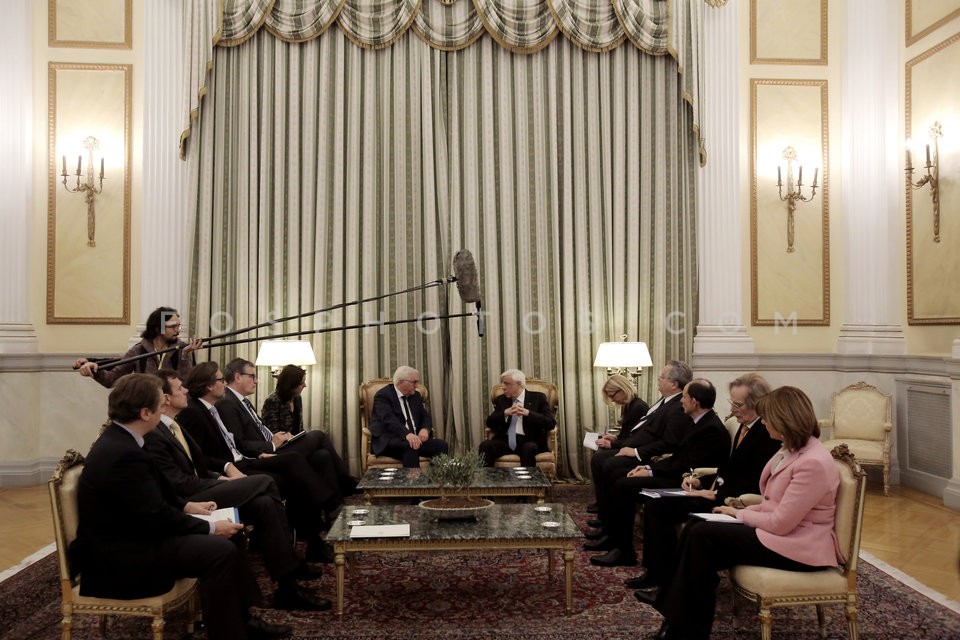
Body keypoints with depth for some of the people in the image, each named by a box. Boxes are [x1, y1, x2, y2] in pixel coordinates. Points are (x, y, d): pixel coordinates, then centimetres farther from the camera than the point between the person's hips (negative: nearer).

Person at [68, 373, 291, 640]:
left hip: (126, 537, 11)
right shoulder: (125, 454, -27)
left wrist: (187, 506, 9)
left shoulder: (117, 439, 4)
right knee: (220, 550, -19)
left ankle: (242, 618, 15)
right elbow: (157, 518, -22)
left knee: (222, 539, 9)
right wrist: (211, 528, -12)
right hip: (118, 558, -10)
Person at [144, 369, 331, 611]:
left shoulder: (173, 426, 15)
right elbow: (178, 485, -19)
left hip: (199, 494, 9)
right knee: (265, 483, -18)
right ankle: (291, 565, -6)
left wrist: (221, 477, 3)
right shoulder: (153, 435, -15)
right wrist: (222, 481, -11)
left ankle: (287, 586, -11)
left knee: (265, 503, -13)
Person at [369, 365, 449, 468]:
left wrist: (425, 429, -10)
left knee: (442, 445, -16)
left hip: (415, 438, 7)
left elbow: (425, 416, 15)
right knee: (410, 446, -37)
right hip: (388, 441, -7)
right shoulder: (383, 396, -6)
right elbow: (389, 419, -21)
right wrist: (407, 434, -38)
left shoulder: (415, 395, 19)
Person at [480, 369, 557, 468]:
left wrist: (528, 413, -17)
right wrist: (505, 413, -12)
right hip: (505, 441, 3)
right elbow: (489, 423, 7)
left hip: (528, 442, -3)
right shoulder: (500, 400, 17)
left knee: (529, 448, -36)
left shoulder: (537, 398, 7)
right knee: (485, 445, -26)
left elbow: (551, 423, -4)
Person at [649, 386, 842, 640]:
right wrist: (742, 508, 1)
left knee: (702, 536, -18)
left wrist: (740, 514, -7)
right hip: (779, 530, 10)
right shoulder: (792, 450, 9)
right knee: (694, 529, -7)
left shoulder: (813, 463, -22)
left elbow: (780, 523, -23)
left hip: (797, 548, -10)